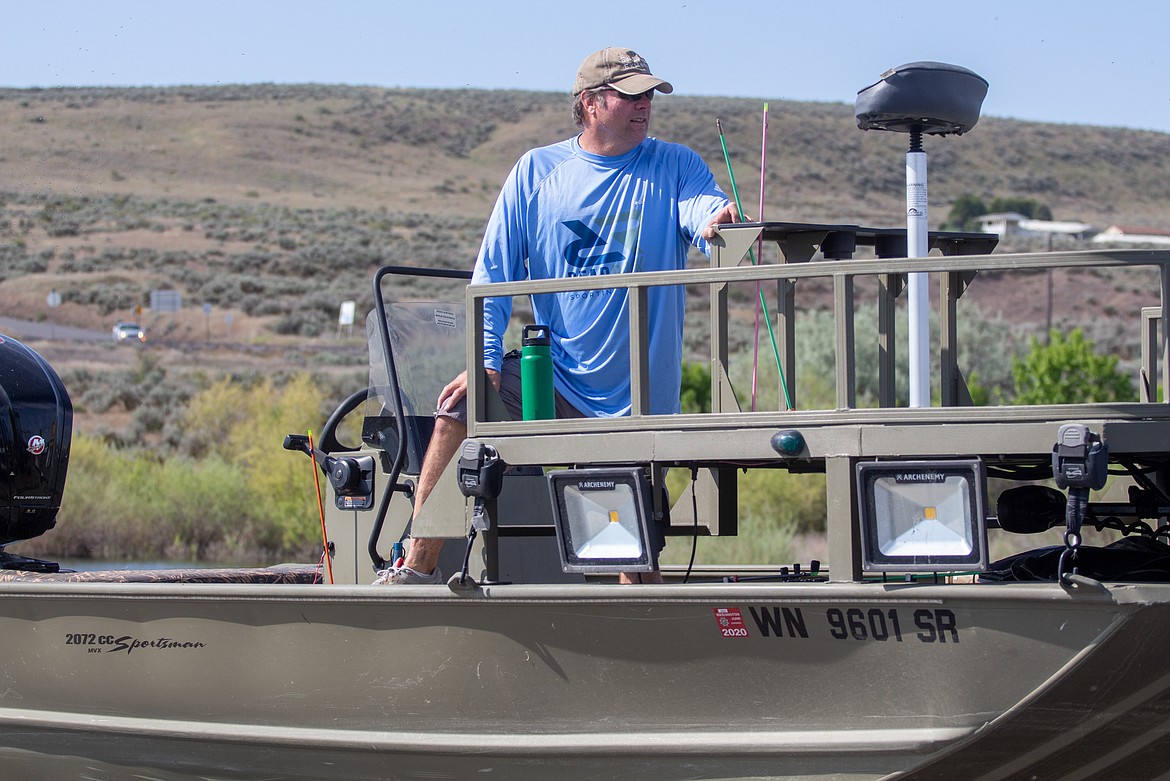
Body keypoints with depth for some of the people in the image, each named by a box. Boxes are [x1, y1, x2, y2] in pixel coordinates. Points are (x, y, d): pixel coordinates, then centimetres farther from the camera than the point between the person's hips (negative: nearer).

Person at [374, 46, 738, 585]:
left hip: (636, 398, -1)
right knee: (456, 410, -21)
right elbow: (494, 270, 3)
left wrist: (716, 222, -46)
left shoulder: (674, 167, 2)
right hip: (551, 375, 1)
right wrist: (485, 360, -10)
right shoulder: (538, 171, 5)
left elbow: (704, 207, -20)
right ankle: (418, 567, -14)